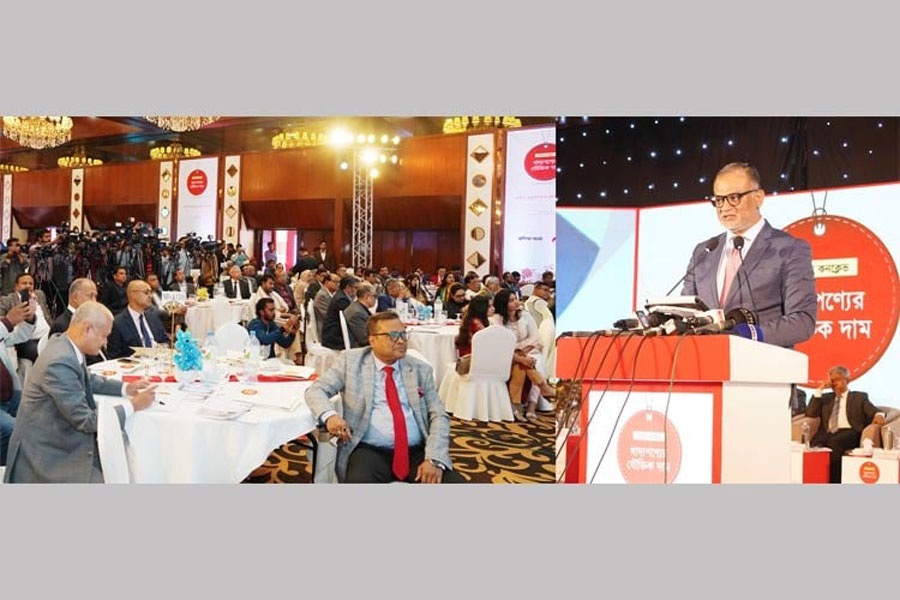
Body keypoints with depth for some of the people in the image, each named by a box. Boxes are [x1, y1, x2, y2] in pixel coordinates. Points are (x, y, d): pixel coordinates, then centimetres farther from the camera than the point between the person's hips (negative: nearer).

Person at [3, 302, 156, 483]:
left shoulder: (63, 343, 0)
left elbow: (89, 380, 20)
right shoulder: (59, 363, -27)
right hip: (44, 454, -9)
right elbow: (86, 420, -22)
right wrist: (133, 406, -14)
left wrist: (125, 388, 9)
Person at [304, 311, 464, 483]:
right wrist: (329, 415, -18)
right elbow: (316, 390, 5)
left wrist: (435, 459, -12)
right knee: (358, 481, -33)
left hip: (416, 452, 2)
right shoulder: (351, 360, 6)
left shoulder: (421, 370, 10)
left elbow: (439, 416, 5)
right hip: (370, 451, -2)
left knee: (454, 481, -22)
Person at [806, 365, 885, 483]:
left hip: (849, 433, -2)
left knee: (835, 442, -38)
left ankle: (835, 482, -34)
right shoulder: (826, 398, 27)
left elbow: (874, 412, 8)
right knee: (815, 445, -34)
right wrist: (819, 390, 11)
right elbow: (810, 413, 14)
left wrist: (879, 415, -18)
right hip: (827, 434, 2)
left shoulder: (859, 397, 21)